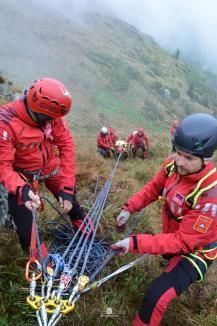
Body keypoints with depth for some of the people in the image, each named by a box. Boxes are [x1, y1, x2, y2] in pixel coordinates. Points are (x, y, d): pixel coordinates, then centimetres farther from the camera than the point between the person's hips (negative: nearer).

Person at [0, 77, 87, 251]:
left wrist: (67, 187, -18)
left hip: (50, 167, 4)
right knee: (26, 230, -3)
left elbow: (66, 145, -15)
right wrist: (22, 189, -45)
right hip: (23, 175, -3)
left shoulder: (51, 115, -18)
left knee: (72, 205, 9)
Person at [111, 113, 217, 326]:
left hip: (195, 250, -7)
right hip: (173, 237, 7)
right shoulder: (172, 166, -20)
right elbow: (153, 188, -1)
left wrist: (136, 243, -39)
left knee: (156, 298, -18)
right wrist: (129, 208, -12)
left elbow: (182, 241, -33)